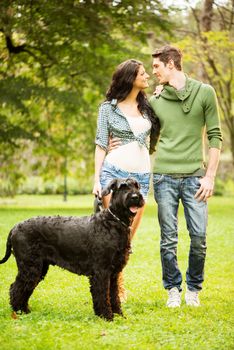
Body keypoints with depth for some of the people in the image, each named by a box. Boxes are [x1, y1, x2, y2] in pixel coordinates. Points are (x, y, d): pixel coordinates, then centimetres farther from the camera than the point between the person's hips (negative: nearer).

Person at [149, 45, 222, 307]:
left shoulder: (204, 93, 2)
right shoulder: (155, 101, 9)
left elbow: (214, 136, 2)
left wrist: (210, 175, -3)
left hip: (195, 176, -1)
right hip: (164, 177, 1)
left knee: (199, 236, -2)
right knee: (168, 239, 3)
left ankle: (193, 289, 17)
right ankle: (173, 289, 19)